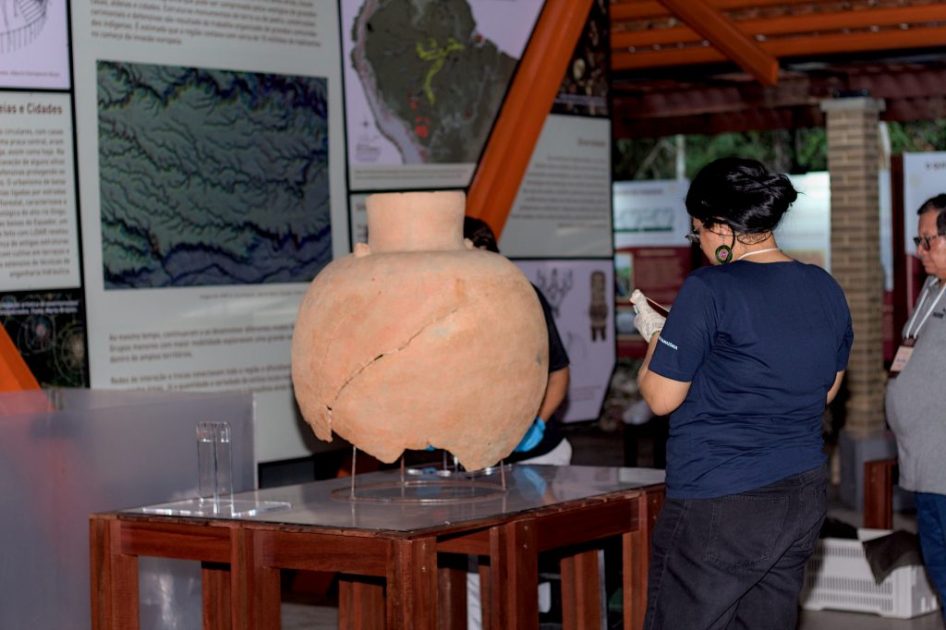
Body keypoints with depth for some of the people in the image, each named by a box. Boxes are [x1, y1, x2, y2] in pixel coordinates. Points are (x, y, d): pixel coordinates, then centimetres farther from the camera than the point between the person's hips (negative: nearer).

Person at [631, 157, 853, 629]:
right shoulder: (826, 289, 6)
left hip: (718, 506, -7)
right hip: (803, 498, 7)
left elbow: (661, 398, -10)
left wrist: (655, 335, 8)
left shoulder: (709, 291, -15)